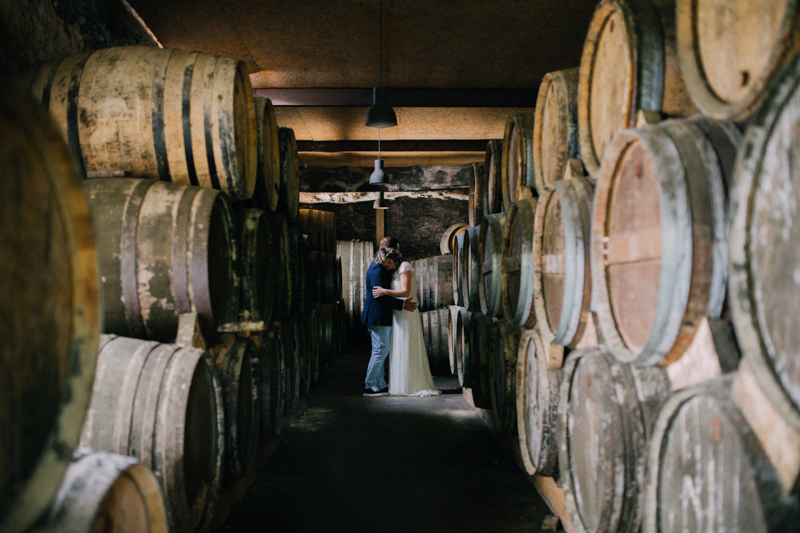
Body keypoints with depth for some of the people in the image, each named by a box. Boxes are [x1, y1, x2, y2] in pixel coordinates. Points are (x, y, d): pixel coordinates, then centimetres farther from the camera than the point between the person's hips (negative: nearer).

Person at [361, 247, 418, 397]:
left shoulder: (379, 266, 12)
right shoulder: (377, 271, -20)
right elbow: (381, 296, -24)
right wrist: (402, 304, -21)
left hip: (379, 316, 11)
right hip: (378, 317, -11)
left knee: (380, 351, 13)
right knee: (381, 350, -7)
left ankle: (380, 385, 19)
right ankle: (369, 386, -1)